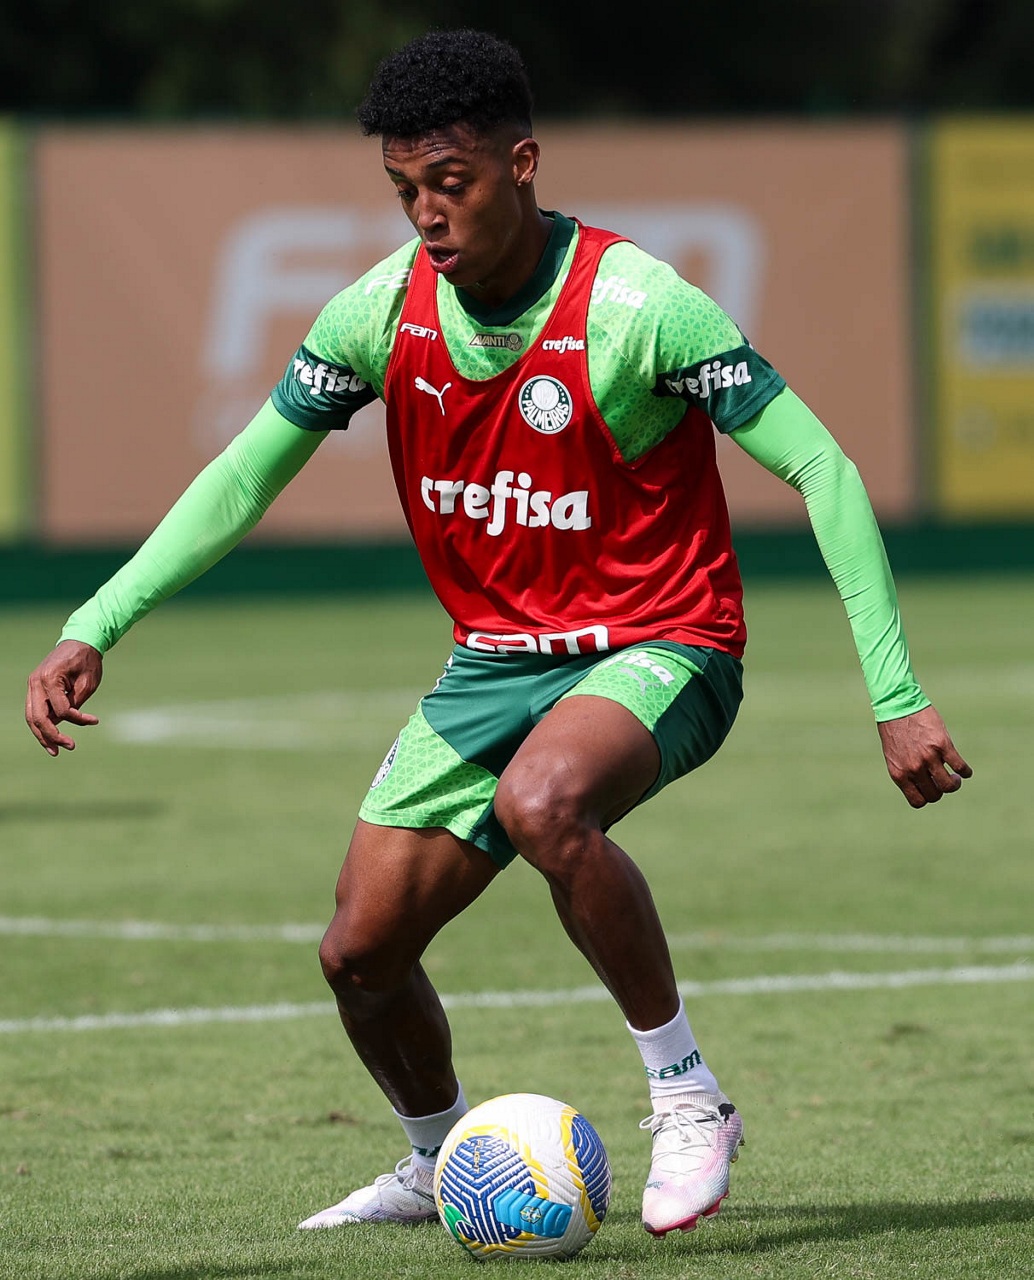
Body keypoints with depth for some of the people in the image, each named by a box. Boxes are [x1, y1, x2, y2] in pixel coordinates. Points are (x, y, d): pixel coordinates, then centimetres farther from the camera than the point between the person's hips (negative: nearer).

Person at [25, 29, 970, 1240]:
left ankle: (688, 1098, -19)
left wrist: (896, 697, -22)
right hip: (493, 660, 6)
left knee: (541, 802, -38)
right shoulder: (381, 310, -6)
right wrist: (93, 629, -6)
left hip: (654, 652, -6)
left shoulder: (639, 306, -21)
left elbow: (821, 472, -18)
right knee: (360, 956, 1)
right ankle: (441, 1164, 32)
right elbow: (244, 477, 4)